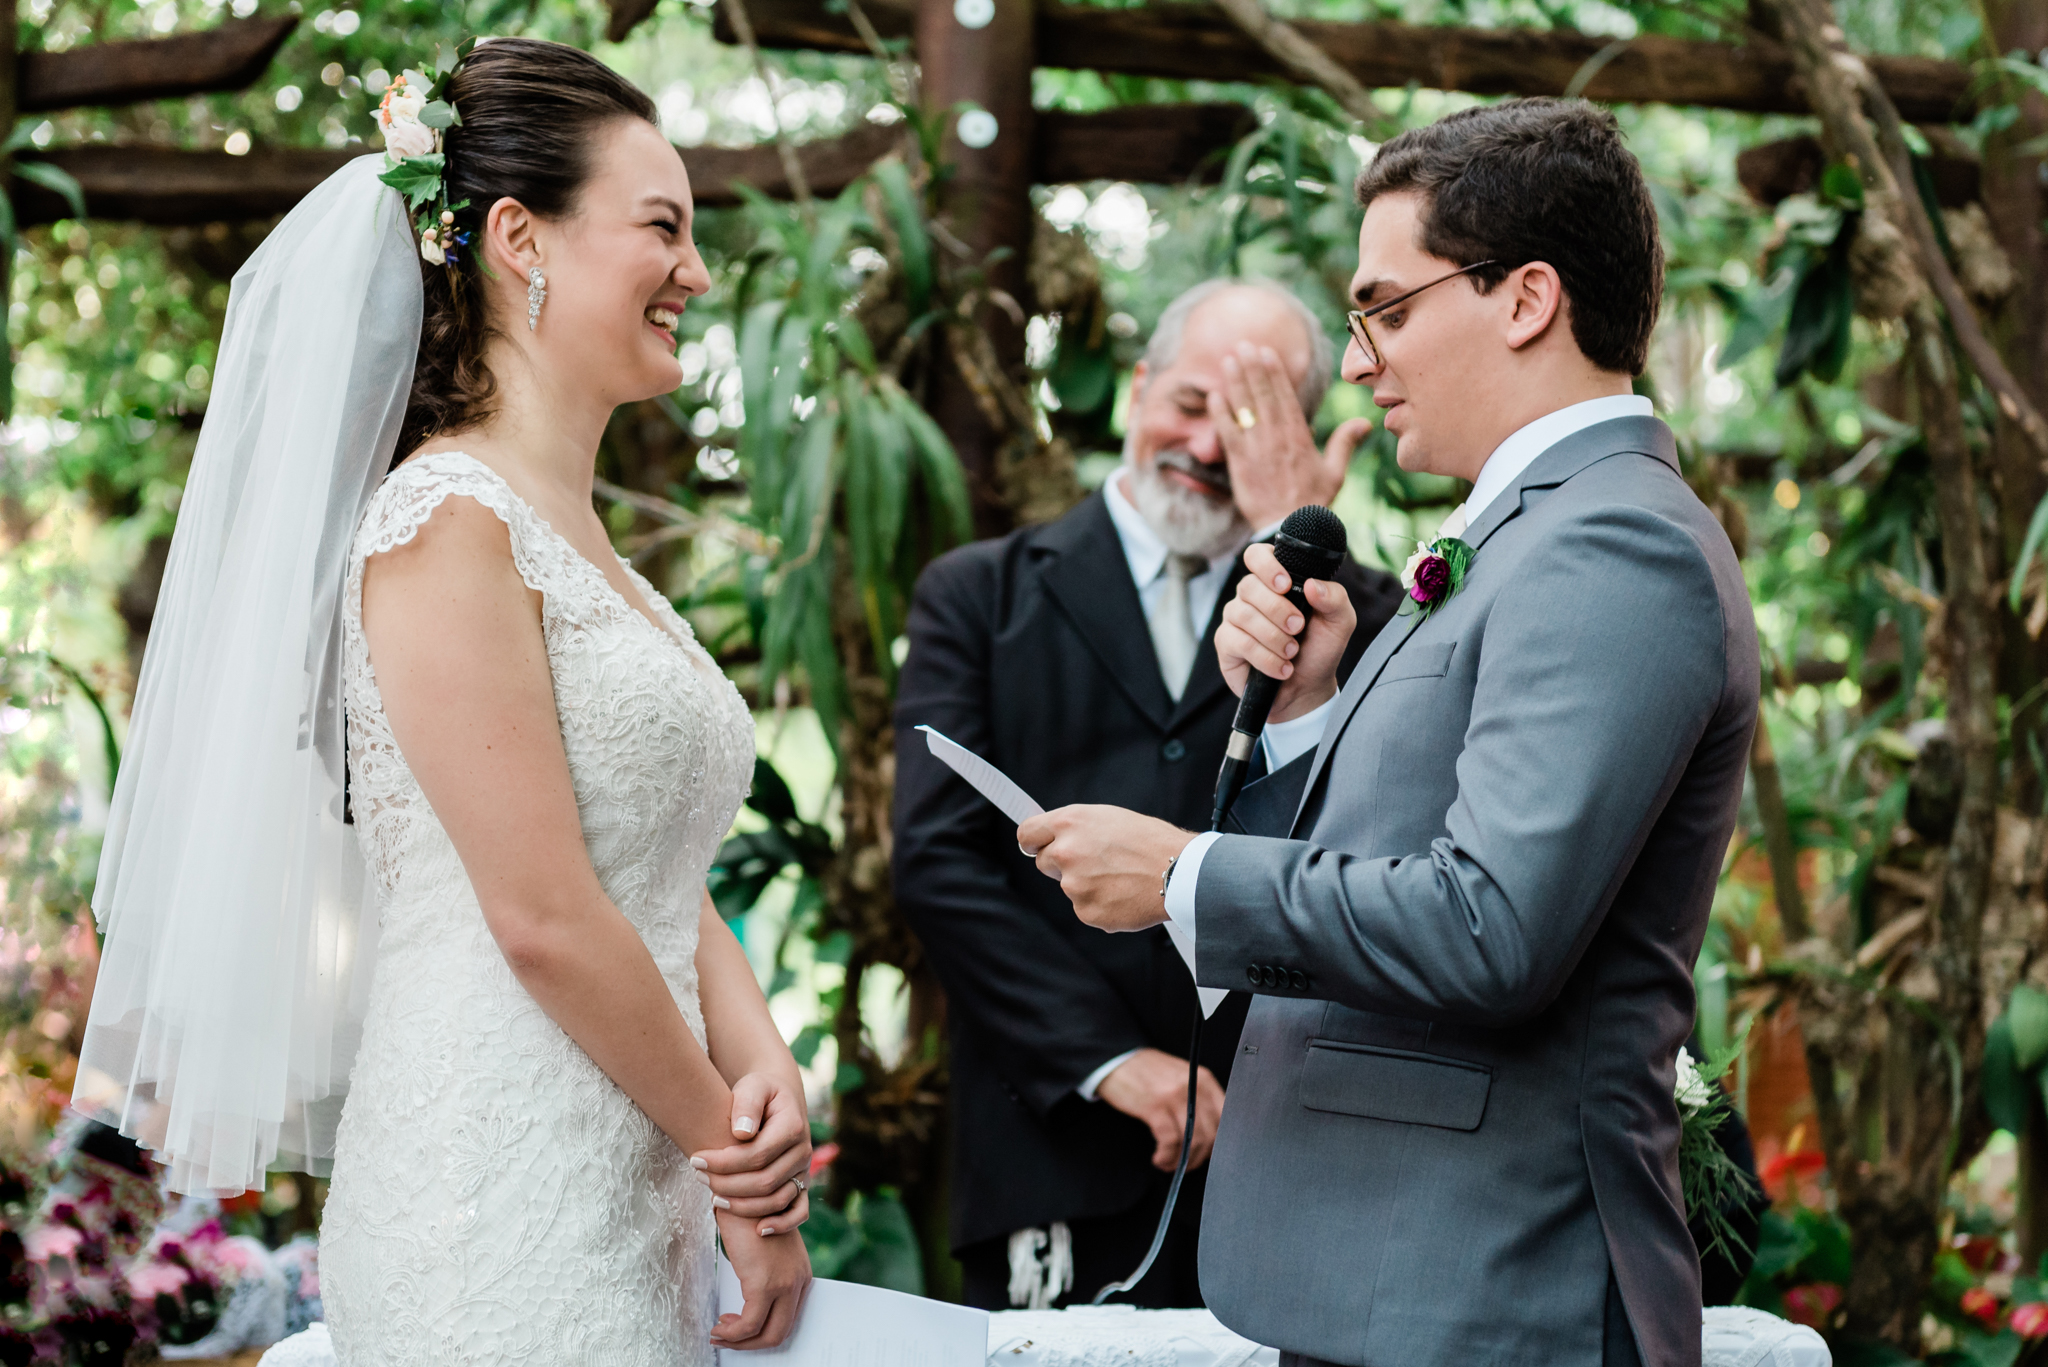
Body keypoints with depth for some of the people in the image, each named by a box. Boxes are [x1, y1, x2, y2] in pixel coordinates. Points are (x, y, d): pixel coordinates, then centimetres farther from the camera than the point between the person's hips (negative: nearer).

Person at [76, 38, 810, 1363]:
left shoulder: (576, 536, 14)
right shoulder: (447, 525, -13)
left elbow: (668, 880, 11)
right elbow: (545, 918, -18)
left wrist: (764, 1067, -6)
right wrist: (740, 1152, -8)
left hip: (632, 1199, 9)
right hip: (506, 1222, -8)